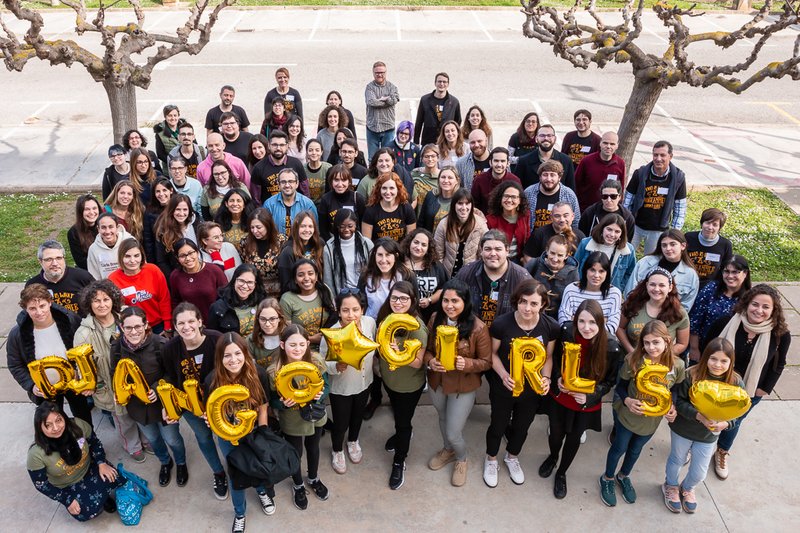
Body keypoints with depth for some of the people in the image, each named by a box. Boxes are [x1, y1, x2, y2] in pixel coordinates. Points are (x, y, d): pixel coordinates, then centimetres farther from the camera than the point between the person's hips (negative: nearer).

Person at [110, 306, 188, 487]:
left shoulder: (159, 343, -26)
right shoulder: (117, 347, -15)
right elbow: (116, 374, 3)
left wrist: (158, 388, -27)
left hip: (162, 402, -3)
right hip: (137, 404, 4)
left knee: (172, 439, 14)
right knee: (152, 438, 26)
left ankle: (181, 463, 47)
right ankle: (165, 462, 57)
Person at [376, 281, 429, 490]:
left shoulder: (417, 327, -31)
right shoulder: (385, 317, -13)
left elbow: (418, 363, -28)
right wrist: (380, 365, 0)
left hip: (410, 385, -6)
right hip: (388, 379, 6)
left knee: (403, 422, 14)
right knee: (397, 412, 31)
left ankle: (399, 462, 37)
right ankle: (403, 433, 62)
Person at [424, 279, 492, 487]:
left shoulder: (478, 328, -24)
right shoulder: (435, 319, -13)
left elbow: (487, 362, -14)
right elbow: (427, 349, 0)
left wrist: (466, 364, -33)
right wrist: (430, 361, -22)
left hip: (463, 387, -4)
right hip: (436, 383, 4)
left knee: (453, 433, 4)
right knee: (443, 419, 28)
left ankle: (461, 458, 39)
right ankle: (447, 450, 58)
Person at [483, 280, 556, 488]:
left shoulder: (551, 327, -19)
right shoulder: (501, 324, -27)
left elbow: (548, 357, -3)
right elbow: (493, 353, -11)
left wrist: (546, 378, -19)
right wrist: (503, 375, -26)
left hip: (532, 390, 2)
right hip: (503, 388, -2)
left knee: (521, 427, 27)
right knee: (498, 426, 21)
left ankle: (512, 457, 57)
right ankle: (491, 459, 51)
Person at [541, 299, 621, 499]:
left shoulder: (611, 348, -26)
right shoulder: (566, 332, -23)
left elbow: (610, 380, -10)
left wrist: (590, 396, -23)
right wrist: (558, 378, -18)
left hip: (587, 404, -1)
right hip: (560, 397, 1)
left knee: (574, 438, 19)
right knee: (556, 432, 21)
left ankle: (561, 473, 48)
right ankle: (553, 457, 56)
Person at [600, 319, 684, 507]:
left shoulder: (677, 365, -20)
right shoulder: (633, 359, -26)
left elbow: (675, 391, -1)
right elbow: (621, 386, -13)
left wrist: (673, 407, -19)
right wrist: (627, 400, -32)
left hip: (652, 419, 3)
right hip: (627, 414, -2)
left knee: (636, 449, 27)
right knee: (619, 448, 19)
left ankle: (623, 476, 55)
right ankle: (608, 479, 46)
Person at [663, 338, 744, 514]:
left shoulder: (736, 383, -18)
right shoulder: (691, 375, -26)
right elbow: (679, 401, -19)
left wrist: (725, 424, -27)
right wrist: (698, 415, -33)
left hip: (709, 435, 2)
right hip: (683, 429, -2)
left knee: (699, 474, 17)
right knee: (677, 460, 23)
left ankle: (687, 488, 52)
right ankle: (671, 486, 54)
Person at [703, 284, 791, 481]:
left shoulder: (781, 334, -21)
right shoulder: (726, 323, -25)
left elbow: (778, 365, -4)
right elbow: (706, 350, -9)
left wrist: (765, 389, -4)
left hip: (750, 392, 1)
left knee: (733, 423, 23)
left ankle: (722, 452, 52)